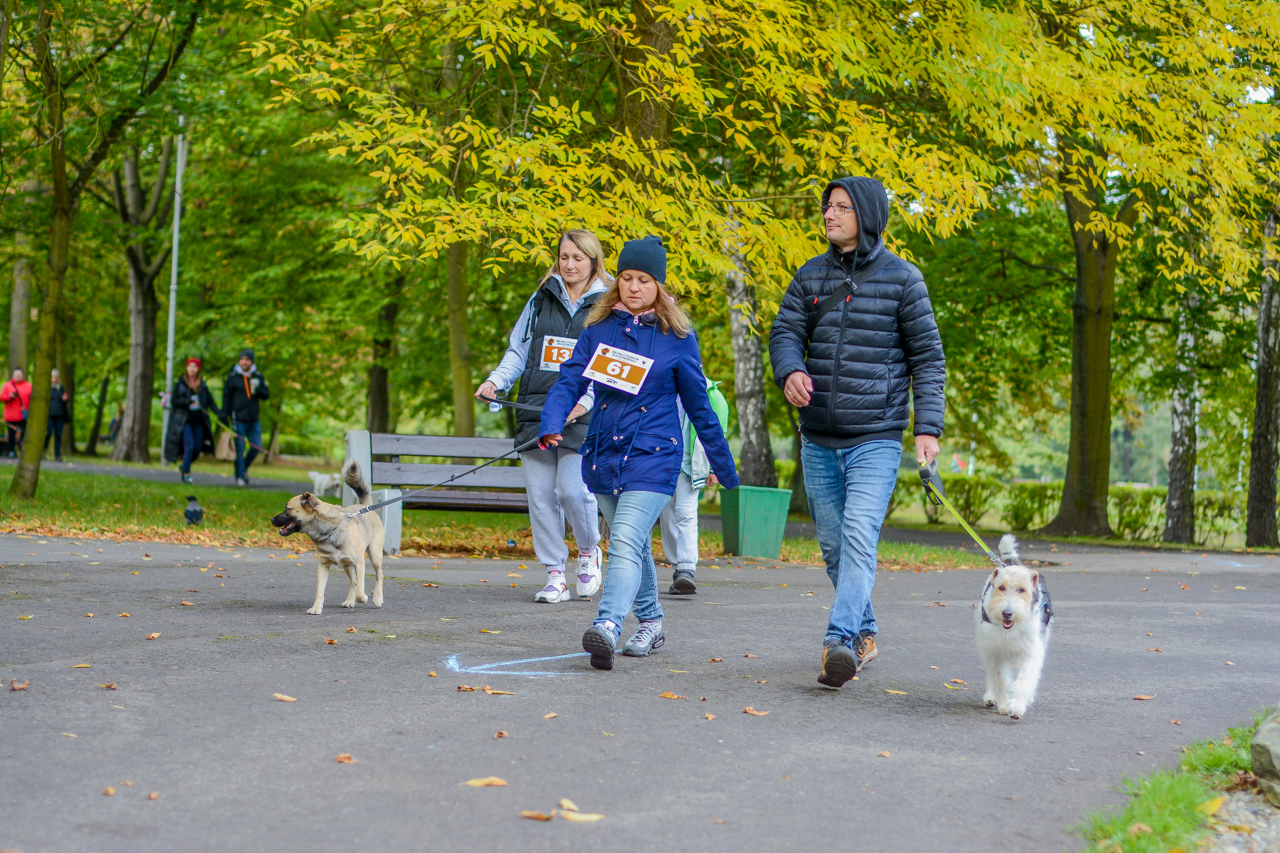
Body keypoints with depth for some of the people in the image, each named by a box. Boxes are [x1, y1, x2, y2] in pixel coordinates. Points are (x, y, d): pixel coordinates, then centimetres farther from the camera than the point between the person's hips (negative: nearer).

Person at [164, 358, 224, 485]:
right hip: (184, 421, -4)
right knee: (189, 446, -13)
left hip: (198, 421, 4)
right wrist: (187, 401, -19)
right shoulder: (180, 384, 1)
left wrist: (219, 414, -6)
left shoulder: (202, 385, 8)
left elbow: (210, 402, 7)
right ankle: (186, 473, 2)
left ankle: (184, 466, 32)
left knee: (198, 448, 5)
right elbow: (173, 400, -3)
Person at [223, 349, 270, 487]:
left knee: (256, 447, 2)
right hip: (239, 419, -3)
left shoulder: (258, 377, 10)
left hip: (254, 420, 3)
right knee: (240, 449, -4)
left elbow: (266, 394, 10)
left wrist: (257, 389, -11)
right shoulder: (232, 377, 1)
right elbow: (226, 397, 3)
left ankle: (244, 469, 27)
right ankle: (240, 477, 3)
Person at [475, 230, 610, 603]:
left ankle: (589, 551, 15)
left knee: (572, 488, -14)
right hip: (535, 408, 4)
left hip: (582, 414, -4)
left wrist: (587, 400, -19)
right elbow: (519, 350, 16)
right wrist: (496, 380, -3)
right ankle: (555, 576, 10)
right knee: (540, 493, 0)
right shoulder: (541, 300, 14)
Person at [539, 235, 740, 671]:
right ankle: (650, 621, 34)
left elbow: (698, 404, 4)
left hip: (653, 457, -5)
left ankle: (607, 627, -34)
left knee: (626, 543, -20)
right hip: (604, 454, 5)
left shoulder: (677, 338, -2)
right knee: (631, 543, 17)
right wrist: (551, 424, -23)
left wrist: (723, 466, 9)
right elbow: (570, 379, -2)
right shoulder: (598, 329, 5)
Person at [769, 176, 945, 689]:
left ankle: (841, 640, -26)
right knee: (832, 544, 10)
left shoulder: (902, 279, -1)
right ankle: (864, 633, 26)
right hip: (819, 439, 5)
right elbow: (785, 331, 5)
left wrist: (928, 428, -8)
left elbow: (927, 356, 0)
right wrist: (790, 371, -19)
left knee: (859, 537, -19)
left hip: (875, 438, -5)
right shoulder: (811, 275, 9)